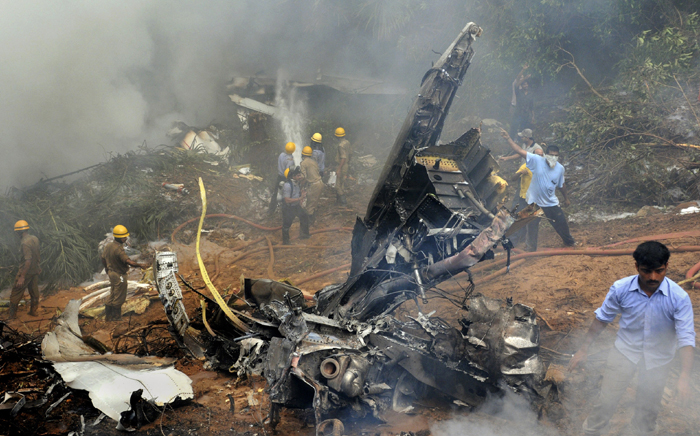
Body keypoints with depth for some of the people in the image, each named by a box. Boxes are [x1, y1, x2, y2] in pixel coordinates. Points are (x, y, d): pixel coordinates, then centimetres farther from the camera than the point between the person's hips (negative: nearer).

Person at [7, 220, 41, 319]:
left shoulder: (25, 243, -25)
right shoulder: (35, 239, 1)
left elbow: (28, 260, -28)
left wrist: (22, 277, -27)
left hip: (27, 271, -8)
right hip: (36, 270, 8)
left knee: (16, 292, 5)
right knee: (34, 291, 17)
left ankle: (12, 314, 12)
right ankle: (34, 310, 27)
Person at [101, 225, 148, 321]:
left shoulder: (108, 246, 1)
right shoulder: (118, 249, -27)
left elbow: (102, 258, 15)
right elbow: (127, 261, -37)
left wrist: (107, 268, 28)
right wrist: (140, 265, -43)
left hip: (111, 273, 9)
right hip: (119, 275, -9)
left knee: (112, 295, 21)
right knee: (119, 297, 6)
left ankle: (108, 316, 28)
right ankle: (116, 317, 16)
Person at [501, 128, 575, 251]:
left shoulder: (560, 168, -4)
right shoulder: (537, 161, -15)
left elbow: (561, 185, 12)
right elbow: (520, 151, -21)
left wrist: (566, 198, 21)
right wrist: (508, 139, -28)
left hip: (552, 203, 3)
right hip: (535, 202, -3)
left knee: (561, 223, 12)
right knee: (532, 226, 6)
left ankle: (569, 241, 41)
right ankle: (531, 246, 26)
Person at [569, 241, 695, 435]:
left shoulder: (679, 298, -25)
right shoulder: (620, 289, -20)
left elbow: (686, 338, -25)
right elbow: (602, 318, -5)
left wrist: (685, 377, -34)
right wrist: (583, 350, -1)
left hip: (657, 360, 0)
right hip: (625, 352, 0)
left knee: (648, 408, 16)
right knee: (606, 401, 4)